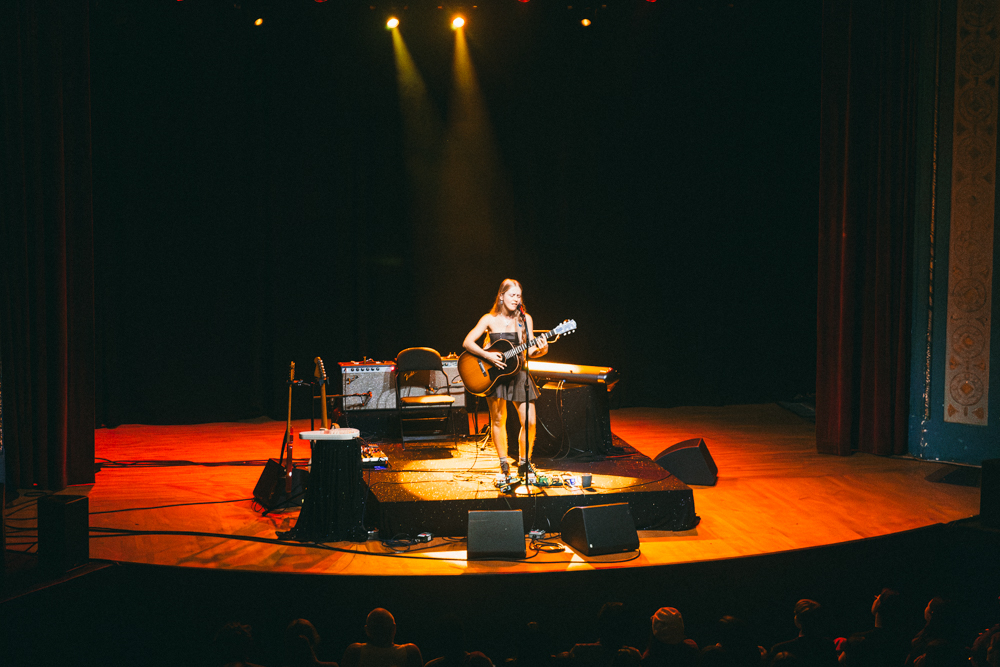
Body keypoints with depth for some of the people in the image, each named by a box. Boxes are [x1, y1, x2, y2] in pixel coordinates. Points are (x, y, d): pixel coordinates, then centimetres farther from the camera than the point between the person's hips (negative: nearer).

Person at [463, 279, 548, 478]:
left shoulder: (525, 319, 3)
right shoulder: (490, 319, -2)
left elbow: (530, 351, 2)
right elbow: (467, 342, -7)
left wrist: (540, 350, -20)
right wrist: (488, 356, -19)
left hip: (518, 373, 1)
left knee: (529, 420, -7)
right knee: (498, 419, 1)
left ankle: (524, 461, 12)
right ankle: (503, 463, 17)